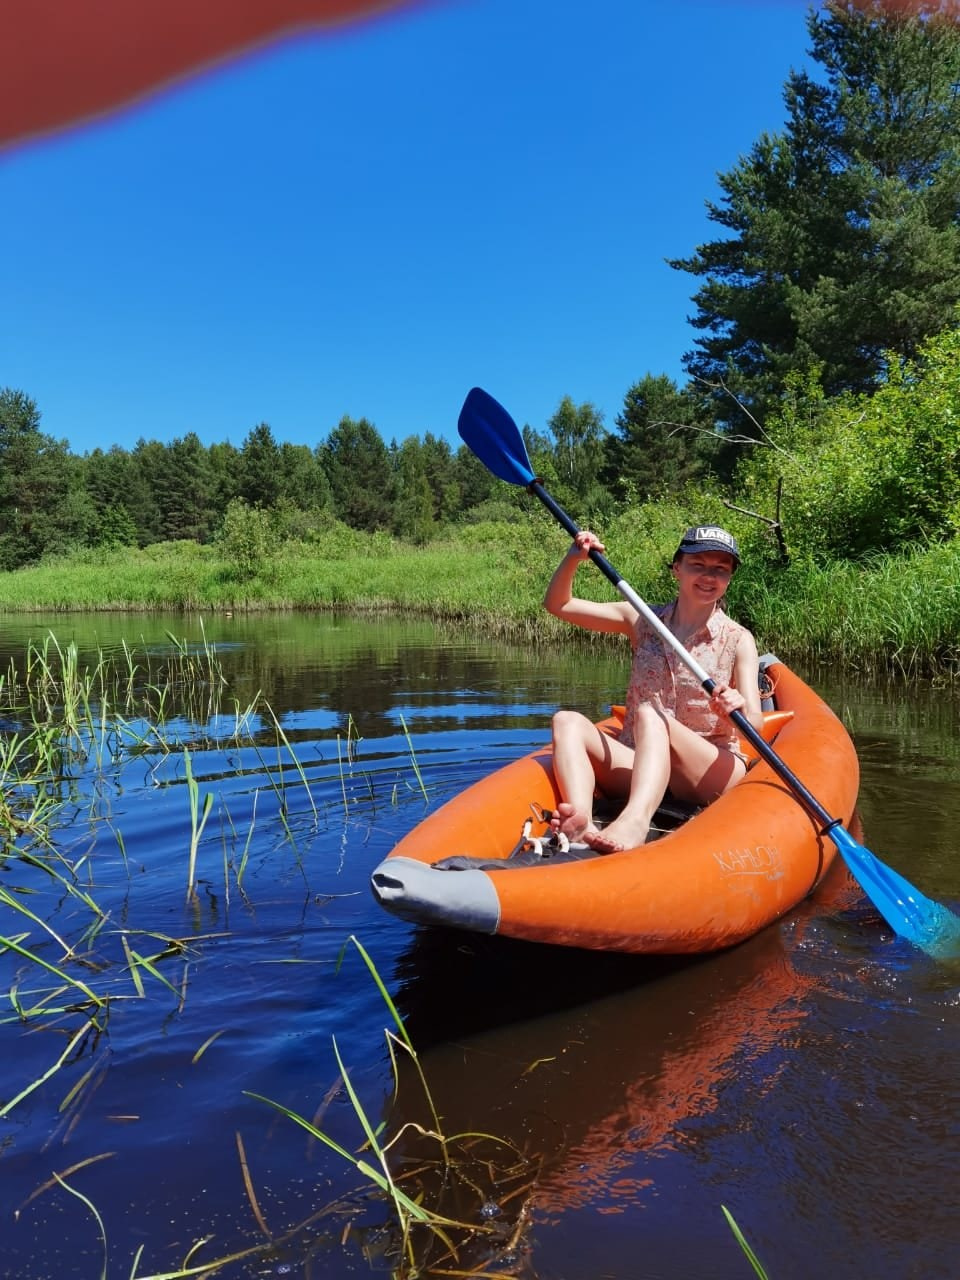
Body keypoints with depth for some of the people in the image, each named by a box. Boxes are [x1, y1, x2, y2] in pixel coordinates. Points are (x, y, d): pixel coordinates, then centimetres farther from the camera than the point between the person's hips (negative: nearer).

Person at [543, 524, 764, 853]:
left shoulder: (738, 640, 1)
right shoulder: (644, 621, 9)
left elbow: (755, 724, -8)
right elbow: (558, 604, 9)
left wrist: (739, 710, -32)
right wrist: (574, 558, -9)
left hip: (712, 770, -3)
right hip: (638, 765, 3)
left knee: (650, 714, -32)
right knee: (568, 721, -21)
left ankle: (634, 821, -60)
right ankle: (580, 822, -48)